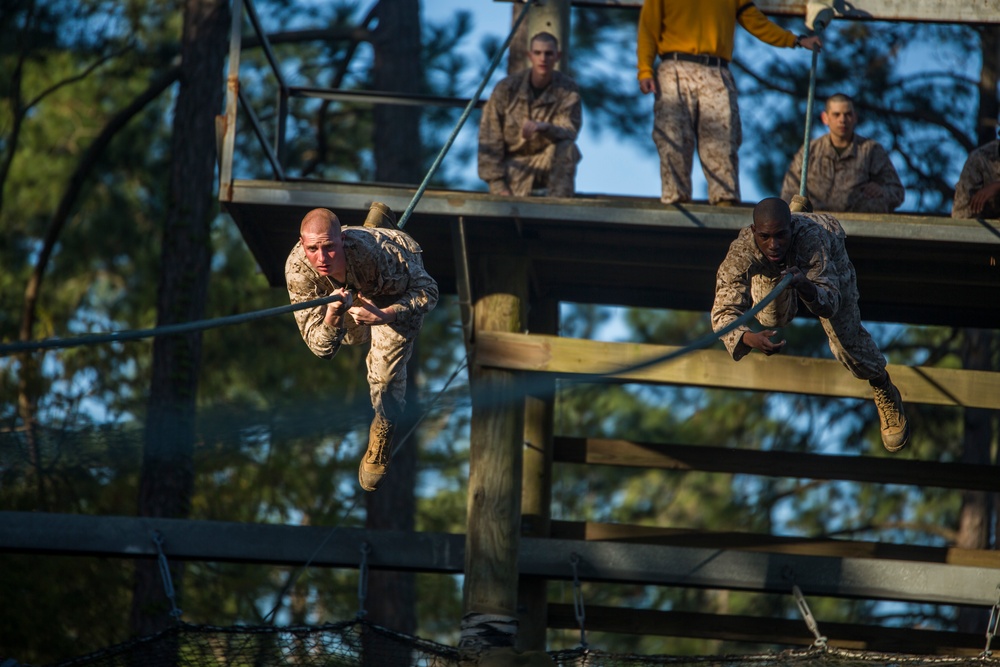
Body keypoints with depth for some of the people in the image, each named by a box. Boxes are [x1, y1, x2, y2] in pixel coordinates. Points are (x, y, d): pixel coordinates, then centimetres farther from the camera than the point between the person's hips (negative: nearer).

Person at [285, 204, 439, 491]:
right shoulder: (297, 269, -40)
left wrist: (382, 316, -47)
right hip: (352, 287, 4)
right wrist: (332, 316, -57)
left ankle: (382, 440, 21)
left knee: (386, 371, -12)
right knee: (353, 337, 34)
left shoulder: (376, 254, -47)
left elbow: (428, 291, -31)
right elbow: (322, 349, -34)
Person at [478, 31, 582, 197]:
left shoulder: (568, 89, -7)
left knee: (567, 147, -31)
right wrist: (497, 185, -14)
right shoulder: (506, 88, -9)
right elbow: (489, 138, -7)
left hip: (547, 164, 1)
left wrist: (543, 127, -43)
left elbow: (570, 131, -20)